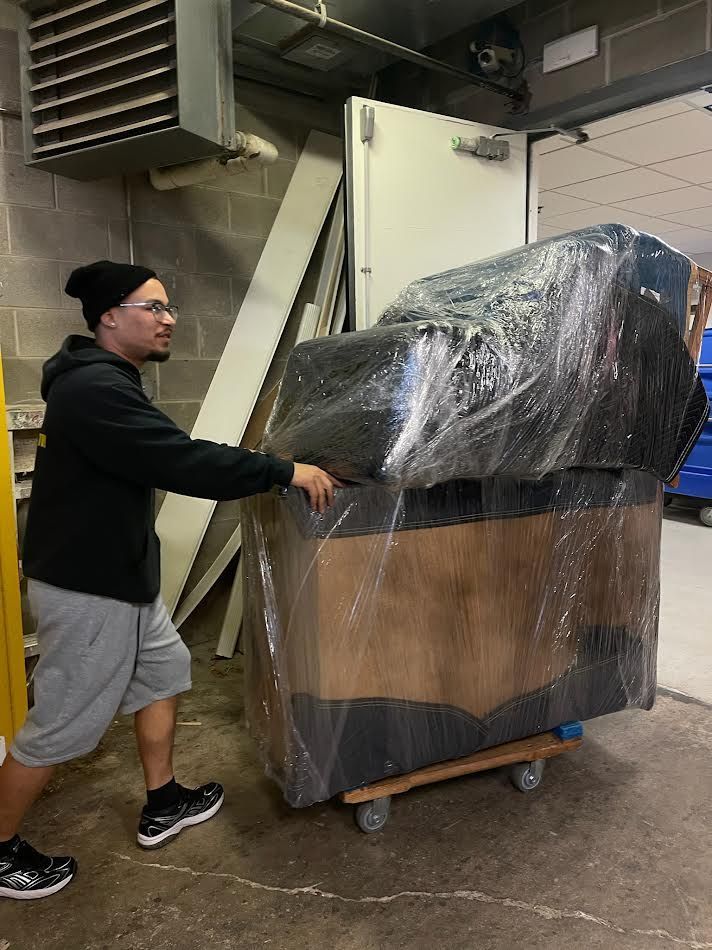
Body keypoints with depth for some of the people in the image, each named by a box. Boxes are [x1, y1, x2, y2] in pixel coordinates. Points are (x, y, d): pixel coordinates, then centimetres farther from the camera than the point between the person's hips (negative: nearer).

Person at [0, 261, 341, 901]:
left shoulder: (105, 380, 10)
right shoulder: (95, 389, -25)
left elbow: (158, 460, 12)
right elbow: (180, 461, -32)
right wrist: (284, 472, -25)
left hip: (120, 575, 11)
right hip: (87, 589, -11)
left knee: (163, 670, 20)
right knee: (62, 726, 6)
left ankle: (163, 806, 36)